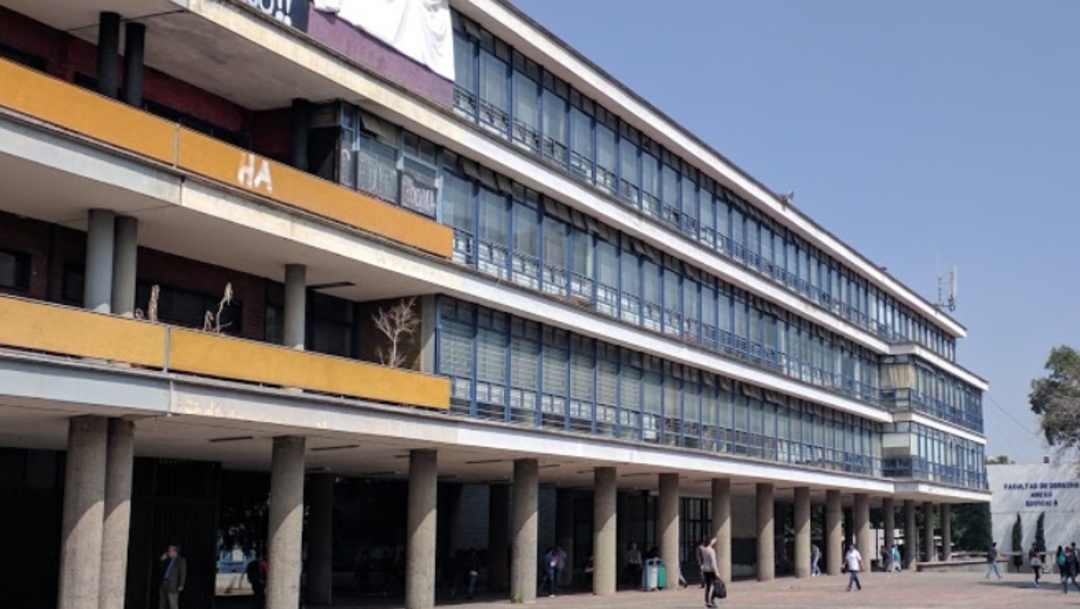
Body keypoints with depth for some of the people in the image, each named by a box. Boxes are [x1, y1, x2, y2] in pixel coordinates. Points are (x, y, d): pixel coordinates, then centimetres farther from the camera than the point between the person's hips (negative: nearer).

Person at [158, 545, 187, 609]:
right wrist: (162, 560, 9)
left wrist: (181, 586, -14)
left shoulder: (181, 560, -1)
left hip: (172, 584, -7)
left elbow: (183, 573, -7)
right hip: (164, 583, 7)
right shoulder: (168, 560, 19)